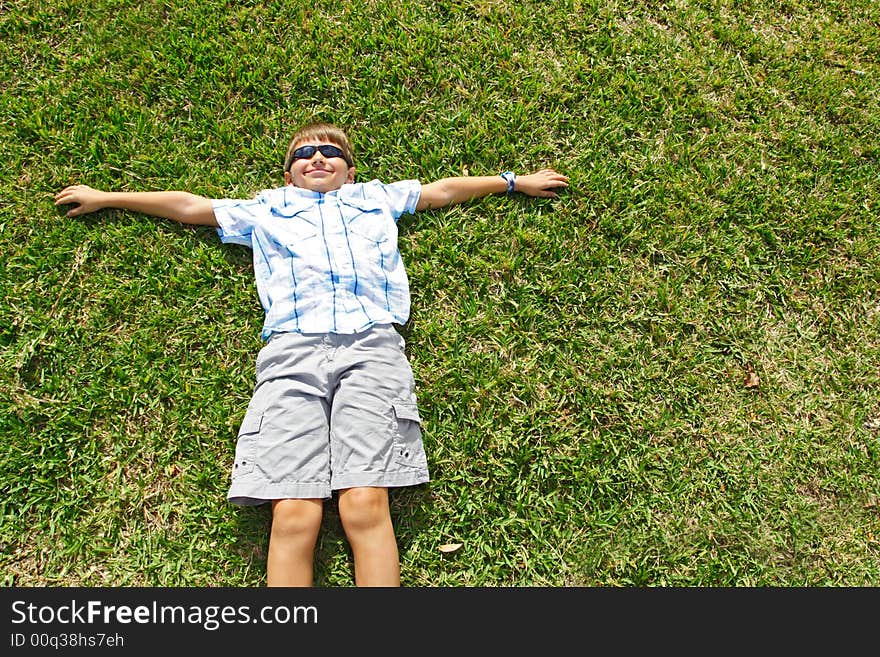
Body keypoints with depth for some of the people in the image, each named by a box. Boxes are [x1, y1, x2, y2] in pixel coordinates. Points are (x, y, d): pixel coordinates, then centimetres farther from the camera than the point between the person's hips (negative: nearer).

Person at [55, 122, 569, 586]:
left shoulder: (377, 197, 34)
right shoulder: (266, 209, 34)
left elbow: (444, 190, 42)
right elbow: (188, 206, 39)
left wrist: (515, 181, 46)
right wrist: (105, 198, 43)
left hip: (372, 345, 0)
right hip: (292, 350, 1)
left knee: (366, 506, -19)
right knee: (294, 515, -17)